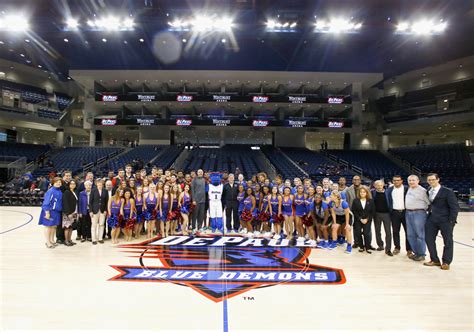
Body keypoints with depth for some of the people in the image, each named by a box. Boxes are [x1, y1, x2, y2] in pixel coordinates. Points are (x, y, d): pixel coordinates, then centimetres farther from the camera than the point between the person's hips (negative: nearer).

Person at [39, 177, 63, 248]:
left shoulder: (60, 191, 6)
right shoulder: (50, 191, -16)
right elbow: (46, 202, -18)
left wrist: (60, 210, 14)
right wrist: (47, 213, -20)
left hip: (57, 212, 7)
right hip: (50, 211, -7)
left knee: (54, 226, 16)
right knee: (48, 226, 3)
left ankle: (52, 240, 29)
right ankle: (47, 242, 13)